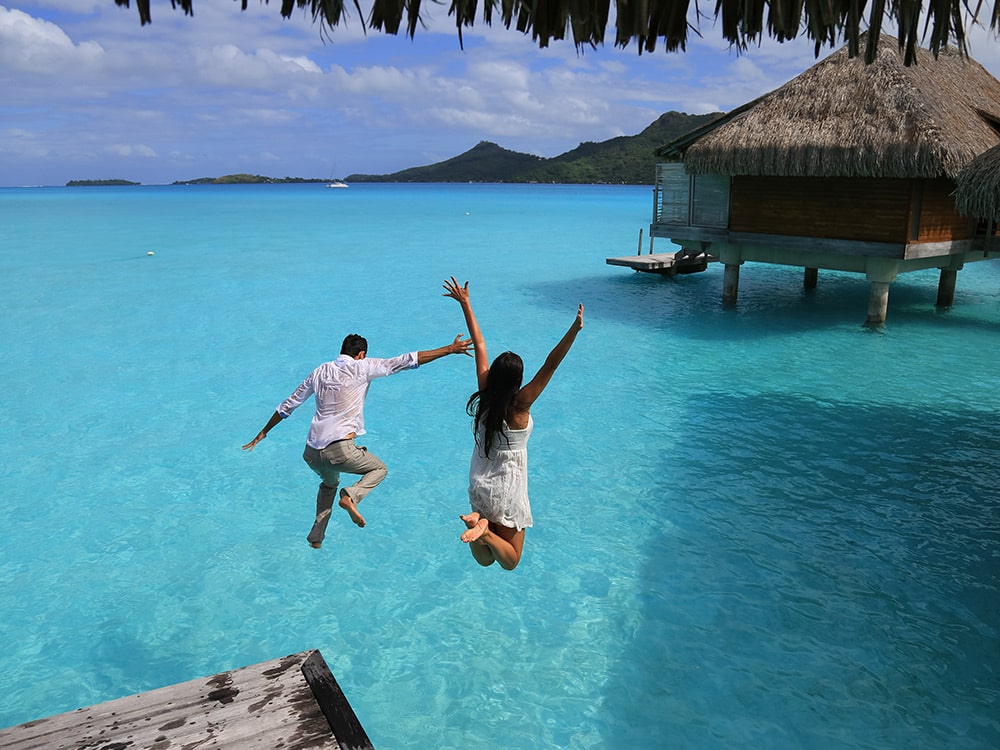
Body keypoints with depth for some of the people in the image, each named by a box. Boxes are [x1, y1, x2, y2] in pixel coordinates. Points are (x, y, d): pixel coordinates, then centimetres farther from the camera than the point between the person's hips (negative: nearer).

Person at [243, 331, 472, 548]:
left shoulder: (320, 371, 14)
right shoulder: (362, 367, 0)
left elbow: (288, 405, 20)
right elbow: (408, 360, -4)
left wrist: (263, 432, 32)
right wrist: (450, 349, -1)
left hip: (311, 453, 6)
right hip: (340, 449, -6)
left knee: (329, 482, 34)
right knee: (379, 469, 20)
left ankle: (316, 537, 29)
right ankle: (350, 496, -8)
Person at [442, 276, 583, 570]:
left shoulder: (484, 392, -9)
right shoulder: (519, 405, -20)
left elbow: (479, 345, -2)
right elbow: (550, 366, -29)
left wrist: (465, 304, 5)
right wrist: (575, 330, -35)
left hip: (478, 486, 5)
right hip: (507, 492, -5)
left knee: (485, 558, 18)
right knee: (510, 560, 9)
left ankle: (478, 522, -13)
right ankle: (485, 533, -19)